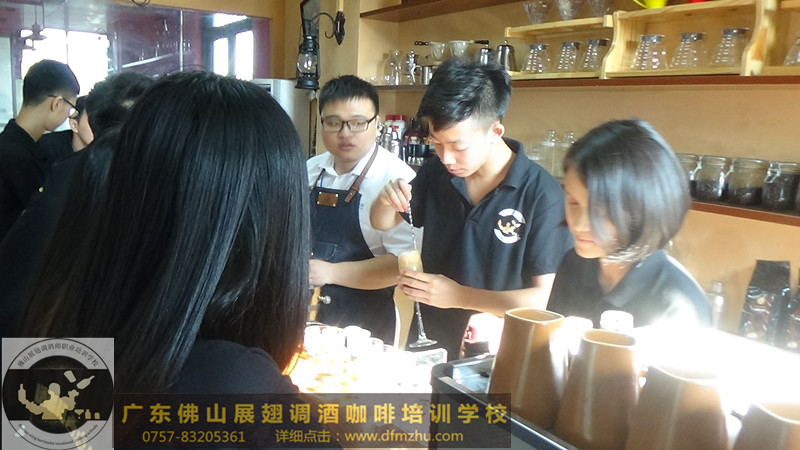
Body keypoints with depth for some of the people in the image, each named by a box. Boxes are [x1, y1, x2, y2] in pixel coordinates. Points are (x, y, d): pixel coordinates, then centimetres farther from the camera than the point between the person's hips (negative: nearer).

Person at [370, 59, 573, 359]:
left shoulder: (542, 195, -15)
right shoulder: (436, 173, 2)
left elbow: (546, 297, -15)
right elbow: (382, 222, 16)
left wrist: (459, 296, -21)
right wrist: (387, 199, -7)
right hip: (428, 345, 3)